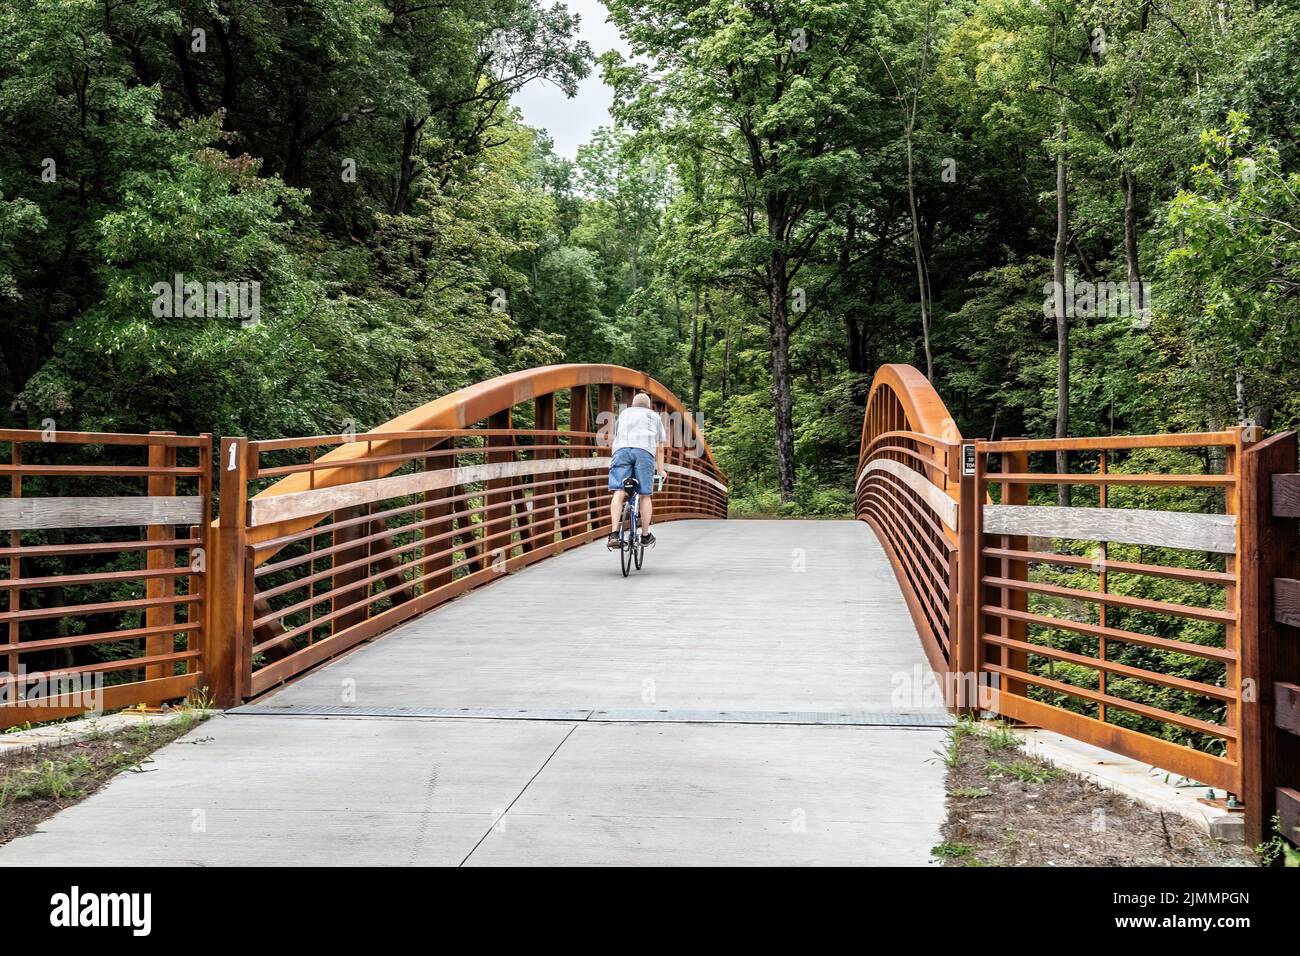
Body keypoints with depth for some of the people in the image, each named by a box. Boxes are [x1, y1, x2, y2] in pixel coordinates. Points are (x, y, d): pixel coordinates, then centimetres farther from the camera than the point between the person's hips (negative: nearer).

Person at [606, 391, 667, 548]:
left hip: (622, 449, 1)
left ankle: (614, 534, -22)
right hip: (645, 451, -1)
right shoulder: (654, 416, 32)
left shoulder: (624, 413, 34)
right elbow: (660, 448, 30)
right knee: (645, 496, 8)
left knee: (619, 493, -7)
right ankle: (645, 536, 14)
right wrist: (660, 470, 40)